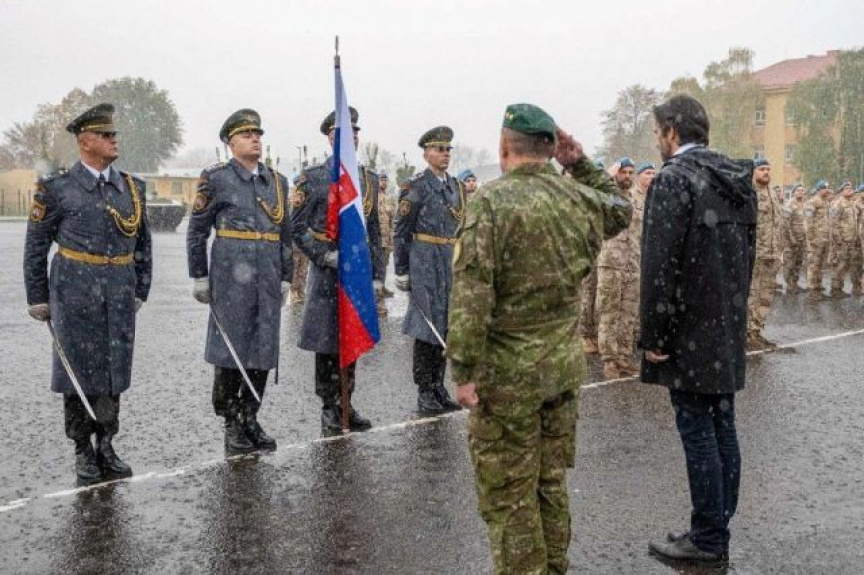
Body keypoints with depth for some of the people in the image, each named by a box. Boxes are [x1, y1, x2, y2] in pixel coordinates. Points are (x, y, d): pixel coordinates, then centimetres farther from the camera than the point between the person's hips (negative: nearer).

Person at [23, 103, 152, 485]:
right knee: (79, 371, 4)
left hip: (120, 295, 3)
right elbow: (36, 246, 1)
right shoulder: (57, 188, -4)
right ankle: (83, 453, 17)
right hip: (75, 293, -3)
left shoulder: (132, 188, 7)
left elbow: (143, 245, 13)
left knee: (114, 370, 8)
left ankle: (106, 447, 21)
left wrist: (140, 292, 10)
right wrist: (38, 299, 0)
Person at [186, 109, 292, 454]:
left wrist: (286, 277, 13)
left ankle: (250, 419, 19)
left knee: (263, 349, 7)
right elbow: (197, 231, 1)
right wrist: (199, 277, -1)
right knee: (230, 348, -1)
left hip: (268, 280, 5)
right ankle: (231, 425, 11)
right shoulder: (216, 179, -1)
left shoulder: (277, 181, 12)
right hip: (230, 278, -5)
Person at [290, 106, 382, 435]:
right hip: (327, 273, -5)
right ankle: (329, 411, 12)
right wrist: (327, 256, -16)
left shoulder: (370, 179, 11)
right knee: (326, 343, 1)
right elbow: (297, 228, -5)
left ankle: (346, 406, 22)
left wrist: (377, 273, 11)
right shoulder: (313, 178, -4)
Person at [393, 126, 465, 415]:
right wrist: (401, 271, -10)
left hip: (453, 265, 7)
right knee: (427, 326, -3)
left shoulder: (457, 187, 13)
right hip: (425, 265, -6)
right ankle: (425, 393, 5)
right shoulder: (416, 187, -7)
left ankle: (439, 388, 19)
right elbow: (400, 232, -7)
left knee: (446, 326, 9)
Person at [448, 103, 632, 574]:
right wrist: (581, 165, 16)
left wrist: (464, 368, -18)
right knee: (551, 482, 20)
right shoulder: (578, 197, 2)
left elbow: (471, 290, -21)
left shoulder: (492, 200, -15)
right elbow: (620, 209, 26)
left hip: (508, 372, -6)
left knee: (507, 494, 5)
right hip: (564, 365, 6)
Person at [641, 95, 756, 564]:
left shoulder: (674, 179, -14)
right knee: (722, 427, 13)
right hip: (728, 329, 8)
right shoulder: (738, 179, 10)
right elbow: (746, 254, 15)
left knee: (697, 431, -1)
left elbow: (660, 264, -19)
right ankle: (719, 528, 24)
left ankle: (708, 539, 8)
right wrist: (734, 311, 20)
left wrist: (653, 336, -13)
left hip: (690, 331, -8)